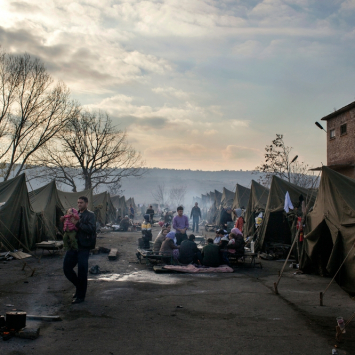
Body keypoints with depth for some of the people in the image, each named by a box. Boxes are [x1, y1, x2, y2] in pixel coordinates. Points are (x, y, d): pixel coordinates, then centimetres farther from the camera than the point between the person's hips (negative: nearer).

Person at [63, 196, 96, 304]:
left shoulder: (90, 215, -4)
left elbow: (91, 228, -19)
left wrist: (78, 224, -21)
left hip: (83, 247, -7)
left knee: (82, 271, -1)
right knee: (67, 268, 6)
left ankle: (81, 296, 12)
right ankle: (79, 286, 28)